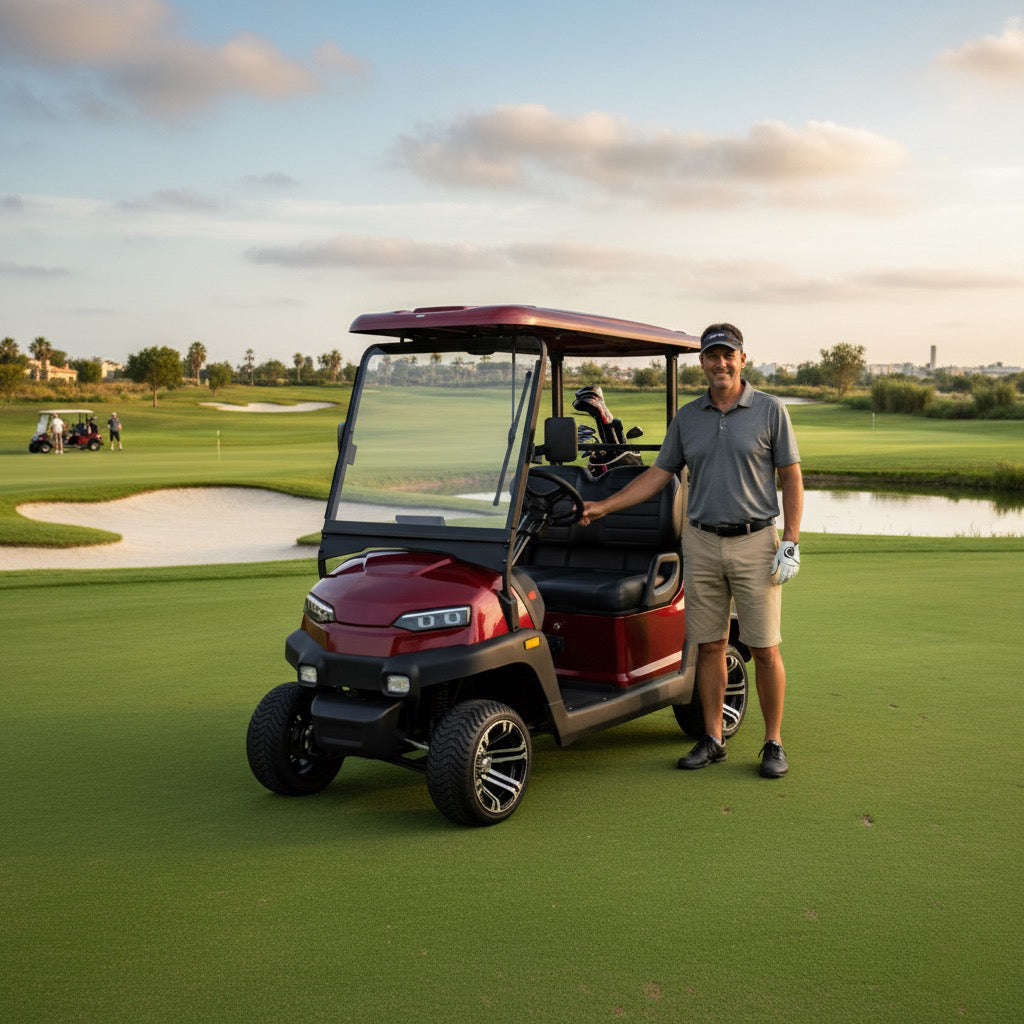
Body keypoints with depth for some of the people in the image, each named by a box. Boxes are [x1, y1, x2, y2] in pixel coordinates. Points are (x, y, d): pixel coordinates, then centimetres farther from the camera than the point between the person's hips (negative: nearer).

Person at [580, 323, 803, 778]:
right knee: (709, 646, 7)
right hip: (701, 542, 3)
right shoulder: (687, 417, 8)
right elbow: (659, 473, 11)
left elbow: (791, 478, -1)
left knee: (764, 649, -1)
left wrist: (791, 544, -8)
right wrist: (604, 506, 2)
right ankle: (712, 740, 17)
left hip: (754, 541, -3)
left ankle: (773, 743, 12)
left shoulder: (770, 410, -2)